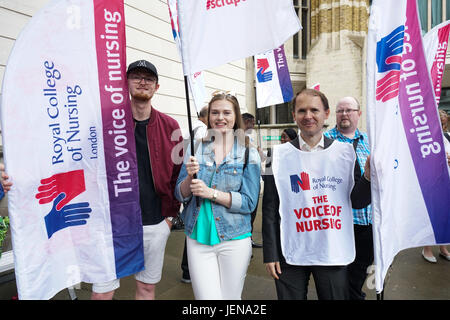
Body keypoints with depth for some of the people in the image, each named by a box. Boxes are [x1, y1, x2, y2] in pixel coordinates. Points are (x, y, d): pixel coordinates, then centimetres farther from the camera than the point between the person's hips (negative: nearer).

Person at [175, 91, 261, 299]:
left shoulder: (248, 154, -3)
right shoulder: (195, 149, 3)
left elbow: (249, 202, -9)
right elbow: (181, 195, 3)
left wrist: (211, 193, -19)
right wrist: (190, 176, -17)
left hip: (234, 239, -1)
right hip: (198, 238, 1)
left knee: (231, 297, 14)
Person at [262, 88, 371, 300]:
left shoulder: (345, 152, 1)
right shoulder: (279, 155, -3)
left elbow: (356, 202, 4)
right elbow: (270, 209, -2)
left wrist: (368, 177, -15)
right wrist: (270, 254, -2)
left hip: (334, 253, 1)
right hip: (290, 254, -1)